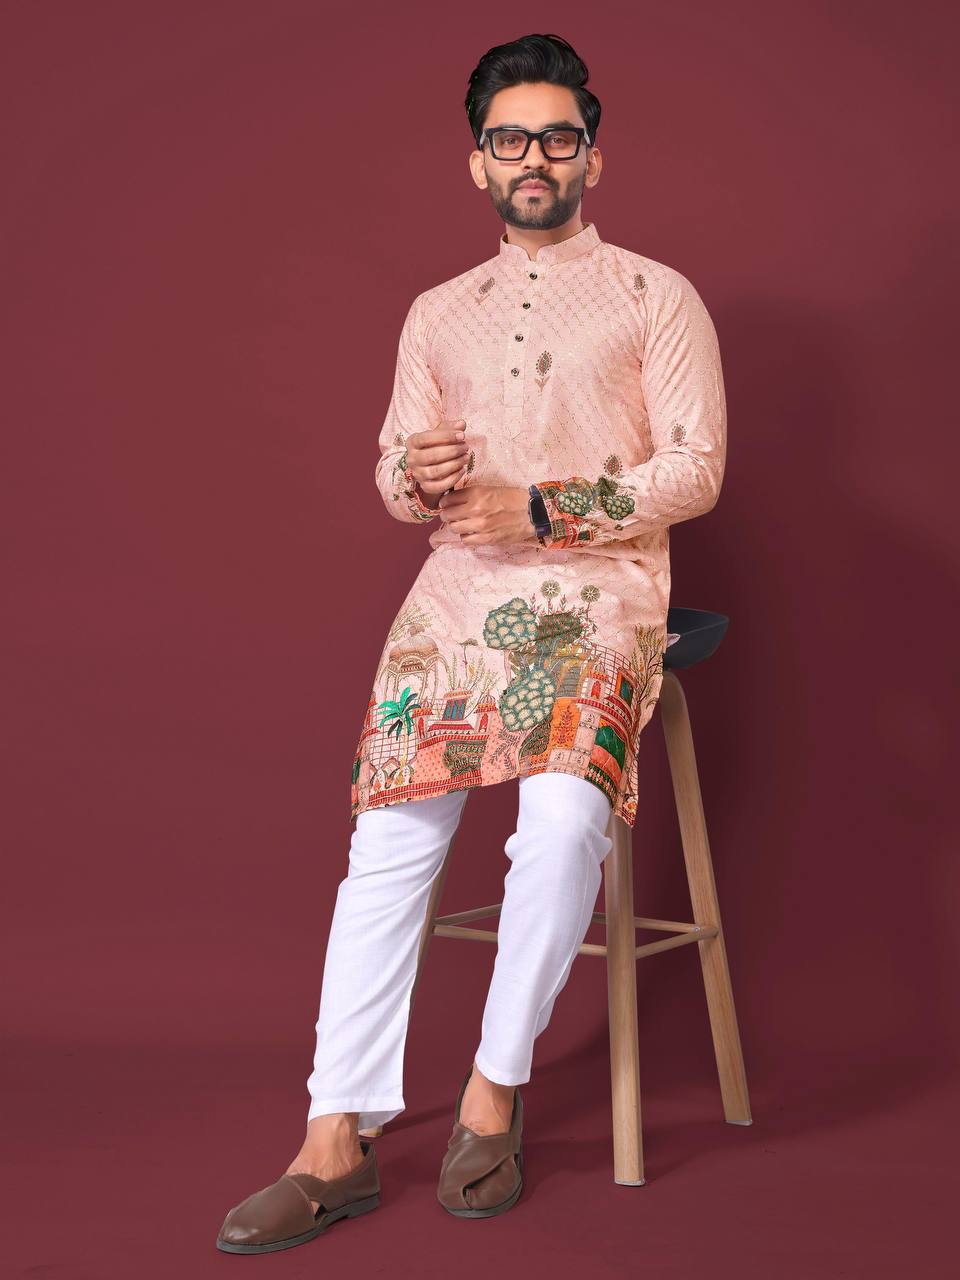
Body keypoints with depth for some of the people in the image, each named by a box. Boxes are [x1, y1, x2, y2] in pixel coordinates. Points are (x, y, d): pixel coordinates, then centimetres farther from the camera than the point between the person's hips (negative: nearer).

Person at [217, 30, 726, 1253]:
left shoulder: (654, 296, 9)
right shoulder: (437, 313, 21)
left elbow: (695, 468, -1)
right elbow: (393, 473, 19)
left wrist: (539, 510, -11)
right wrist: (419, 477, -6)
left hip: (597, 589, -3)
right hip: (457, 589, 3)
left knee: (564, 813, -30)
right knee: (386, 844, -14)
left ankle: (493, 1093, -12)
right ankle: (337, 1142, -13)